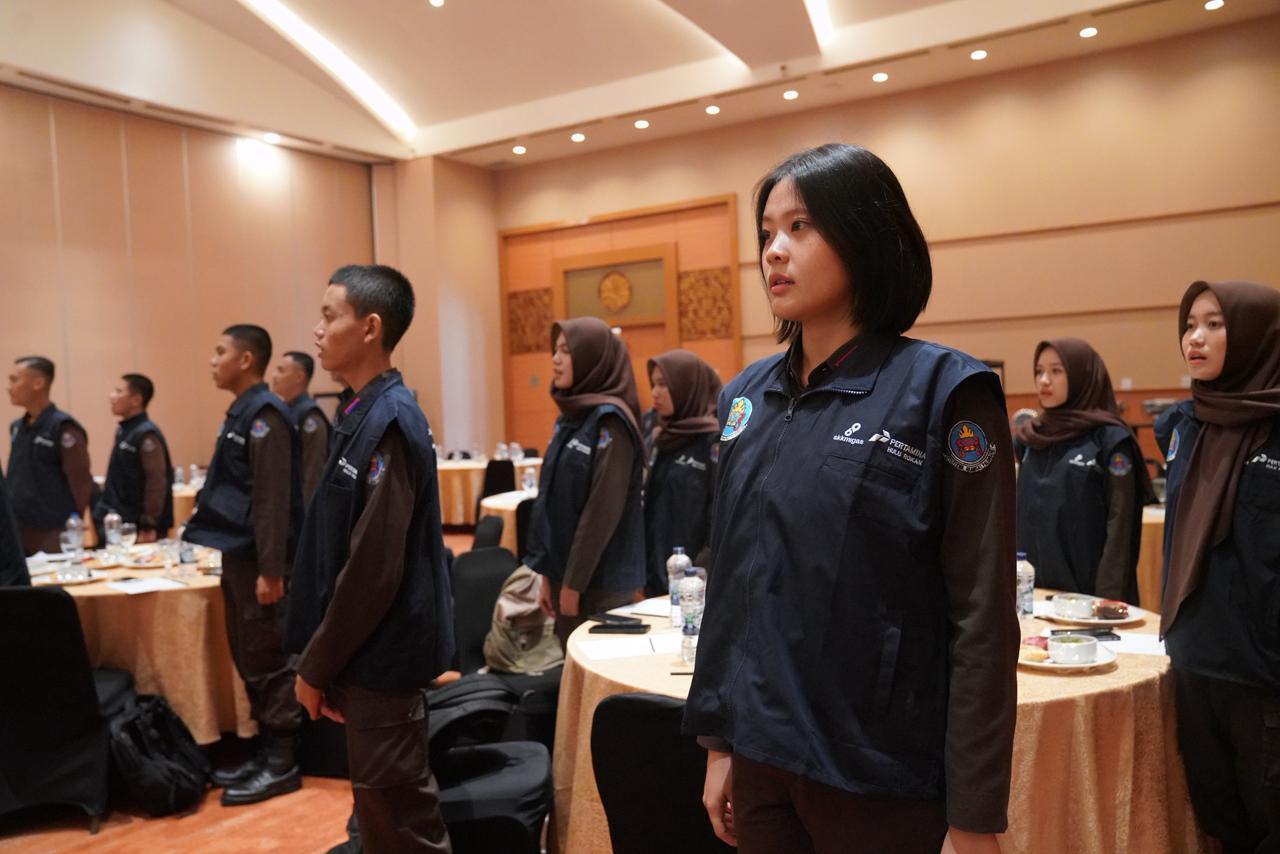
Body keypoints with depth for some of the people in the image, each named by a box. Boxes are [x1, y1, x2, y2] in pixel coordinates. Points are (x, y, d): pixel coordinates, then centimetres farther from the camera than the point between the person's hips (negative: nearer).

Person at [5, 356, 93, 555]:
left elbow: (81, 485, -13)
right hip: (18, 534, 7)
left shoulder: (63, 428, -11)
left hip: (54, 537, -7)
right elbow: (14, 481, 18)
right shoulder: (16, 428, 12)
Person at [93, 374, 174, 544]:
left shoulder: (146, 434, -15)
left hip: (138, 527, -8)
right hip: (119, 525, 8)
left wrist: (149, 526, -19)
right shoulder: (122, 431, 11)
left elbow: (157, 482, -20)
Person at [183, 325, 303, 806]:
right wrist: (239, 560, 19)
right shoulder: (241, 413, 13)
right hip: (238, 555, 9)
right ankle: (266, 752, 26)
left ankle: (283, 764, 11)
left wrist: (271, 568, -22)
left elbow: (274, 499, -21)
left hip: (258, 559, -9)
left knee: (268, 661, -1)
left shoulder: (265, 415, -15)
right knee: (249, 659, 15)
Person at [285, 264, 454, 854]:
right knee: (386, 806, 21)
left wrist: (316, 665, -13)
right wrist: (324, 657, 17)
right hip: (368, 650, 9)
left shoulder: (388, 422, -20)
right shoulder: (366, 413, 9)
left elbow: (374, 567, -23)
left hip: (381, 654, -9)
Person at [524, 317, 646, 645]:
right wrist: (549, 575, 11)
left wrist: (574, 582, -16)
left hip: (598, 580, -8)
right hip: (567, 572, 8)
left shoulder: (610, 421, -15)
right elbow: (554, 501, 12)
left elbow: (604, 510, -19)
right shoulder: (570, 416, 11)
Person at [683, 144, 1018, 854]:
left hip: (886, 775, -4)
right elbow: (729, 580, 8)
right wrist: (717, 739, 9)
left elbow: (982, 617, -13)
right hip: (762, 756, 5)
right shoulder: (746, 396, 3)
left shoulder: (945, 390, -12)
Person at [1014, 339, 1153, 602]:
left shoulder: (1110, 439, -7)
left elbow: (1120, 525, -11)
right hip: (1035, 587, 5)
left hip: (1086, 589, -5)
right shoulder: (1029, 438, 9)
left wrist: (1109, 595, -16)